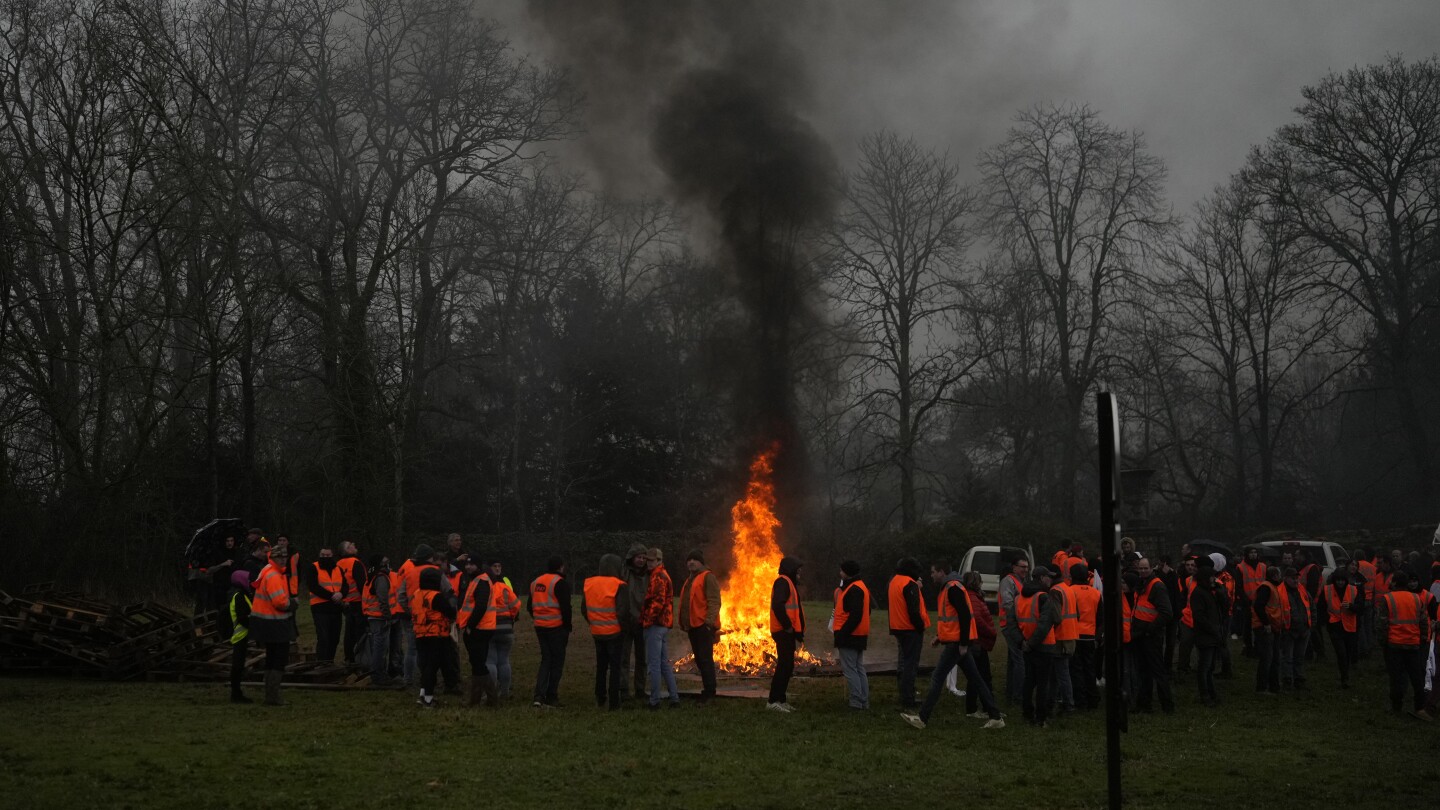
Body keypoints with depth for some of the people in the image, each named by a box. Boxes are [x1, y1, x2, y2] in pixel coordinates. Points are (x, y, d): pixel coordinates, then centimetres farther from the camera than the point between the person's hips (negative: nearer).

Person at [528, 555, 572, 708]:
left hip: (540, 627, 7)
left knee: (545, 660, 14)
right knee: (557, 662, 4)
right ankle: (551, 698, 5)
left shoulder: (536, 582, 12)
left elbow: (529, 606, 17)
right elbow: (565, 608, -16)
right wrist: (567, 627, -7)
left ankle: (539, 696, 2)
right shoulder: (560, 583, -11)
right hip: (557, 627, -7)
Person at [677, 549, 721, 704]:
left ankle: (709, 692, -8)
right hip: (692, 626, 9)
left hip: (704, 626, -9)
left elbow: (714, 601, -15)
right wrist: (684, 622, 19)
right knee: (699, 659, 12)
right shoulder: (689, 580, 22)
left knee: (705, 659, -10)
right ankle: (707, 690, 18)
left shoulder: (707, 577, -7)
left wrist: (709, 621, -23)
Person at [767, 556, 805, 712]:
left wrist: (799, 632, 16)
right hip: (784, 632, -10)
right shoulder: (782, 582, -11)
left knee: (787, 666, 12)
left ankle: (781, 699, 17)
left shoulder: (790, 583, 22)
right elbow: (777, 605, -24)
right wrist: (788, 626, -20)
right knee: (784, 666, -12)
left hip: (788, 632, 10)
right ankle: (773, 701, -11)